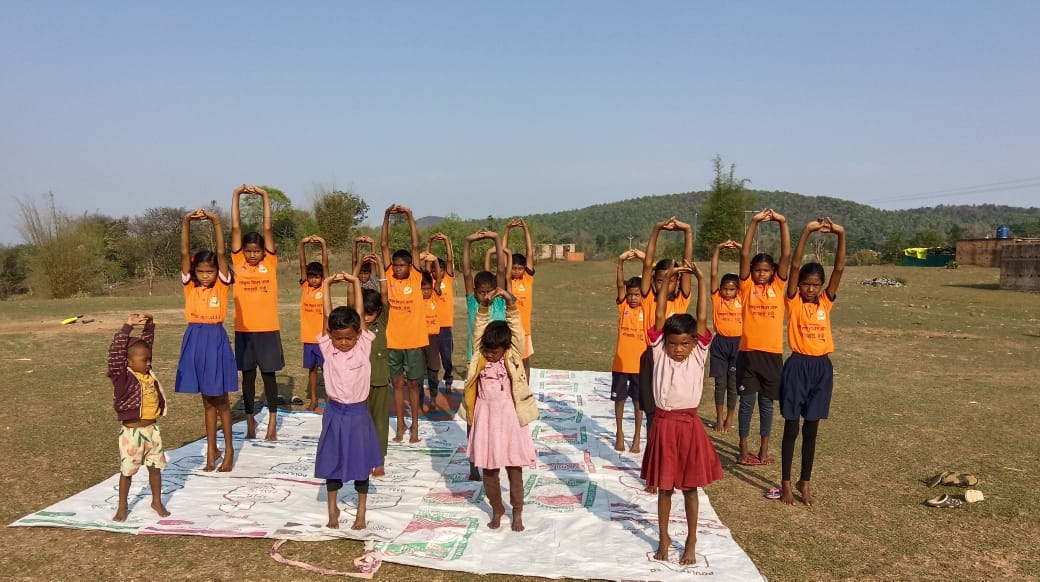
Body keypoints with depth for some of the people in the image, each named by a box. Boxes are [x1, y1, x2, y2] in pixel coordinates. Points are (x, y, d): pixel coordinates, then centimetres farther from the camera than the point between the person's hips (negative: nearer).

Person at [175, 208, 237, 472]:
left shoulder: (222, 285, -3)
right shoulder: (189, 286, 2)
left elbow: (221, 253, -14)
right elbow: (185, 253, -8)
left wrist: (215, 222, -23)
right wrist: (186, 222, -20)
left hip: (216, 340, -3)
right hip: (195, 341, 3)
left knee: (220, 399, 7)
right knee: (207, 400, 13)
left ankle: (229, 449, 19)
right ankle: (212, 450, 22)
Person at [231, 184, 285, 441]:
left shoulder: (270, 263, 0)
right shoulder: (238, 263, 2)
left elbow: (268, 228, -7)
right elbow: (235, 228, -3)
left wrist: (264, 196, -9)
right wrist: (236, 195, -7)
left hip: (268, 328, -1)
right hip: (244, 329, 1)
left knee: (268, 374, 6)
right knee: (247, 375, 10)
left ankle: (272, 423, 15)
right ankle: (250, 422, 20)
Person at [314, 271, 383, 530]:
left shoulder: (364, 347, -6)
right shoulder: (327, 348, -5)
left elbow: (359, 314, -8)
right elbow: (327, 315, -9)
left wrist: (355, 282, -8)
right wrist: (326, 284, -11)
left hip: (357, 413, -1)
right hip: (334, 412, 1)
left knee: (360, 463, 11)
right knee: (332, 462, 12)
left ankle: (361, 510, 24)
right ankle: (333, 508, 28)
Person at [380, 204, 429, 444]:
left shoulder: (416, 279, -2)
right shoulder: (389, 278, 2)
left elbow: (416, 246, -9)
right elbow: (384, 245, -3)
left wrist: (409, 216, -13)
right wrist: (387, 217, -10)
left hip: (414, 340, -1)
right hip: (392, 341, 2)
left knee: (413, 384, 9)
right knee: (397, 383, 11)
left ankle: (415, 426, 20)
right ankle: (400, 425, 22)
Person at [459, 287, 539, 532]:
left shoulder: (513, 356, -7)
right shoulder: (480, 354, -2)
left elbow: (517, 330, -18)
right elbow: (478, 330, -13)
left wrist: (510, 305, -32)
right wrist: (484, 307, -28)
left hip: (510, 419, -2)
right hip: (485, 419, 2)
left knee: (514, 469, 7)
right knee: (488, 469, 11)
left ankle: (517, 513, 22)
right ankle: (497, 509, 29)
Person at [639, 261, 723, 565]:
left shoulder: (698, 354, -2)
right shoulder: (660, 353, -2)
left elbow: (702, 318, -11)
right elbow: (659, 317, -10)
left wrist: (700, 279, -17)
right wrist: (666, 280, -15)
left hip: (690, 425, 0)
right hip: (664, 424, 0)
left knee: (690, 488, 11)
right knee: (664, 488, 12)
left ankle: (691, 543, 25)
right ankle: (664, 539, 28)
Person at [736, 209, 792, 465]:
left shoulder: (778, 286, 5)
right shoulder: (747, 287, 0)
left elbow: (787, 255, -4)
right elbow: (744, 255, -10)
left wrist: (783, 223, -11)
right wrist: (754, 222, -15)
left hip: (772, 353, 2)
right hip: (748, 352, -2)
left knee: (766, 403, 12)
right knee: (747, 402, 5)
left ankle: (764, 450, 22)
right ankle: (744, 451, 14)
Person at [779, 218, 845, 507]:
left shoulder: (825, 302, 6)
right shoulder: (794, 301, -3)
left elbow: (839, 268, -4)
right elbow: (795, 265, -14)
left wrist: (841, 235, -15)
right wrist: (807, 232, -21)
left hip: (822, 367, 4)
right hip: (798, 365, -3)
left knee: (811, 429, 11)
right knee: (791, 428, 4)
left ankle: (805, 482, 23)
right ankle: (785, 483, 16)